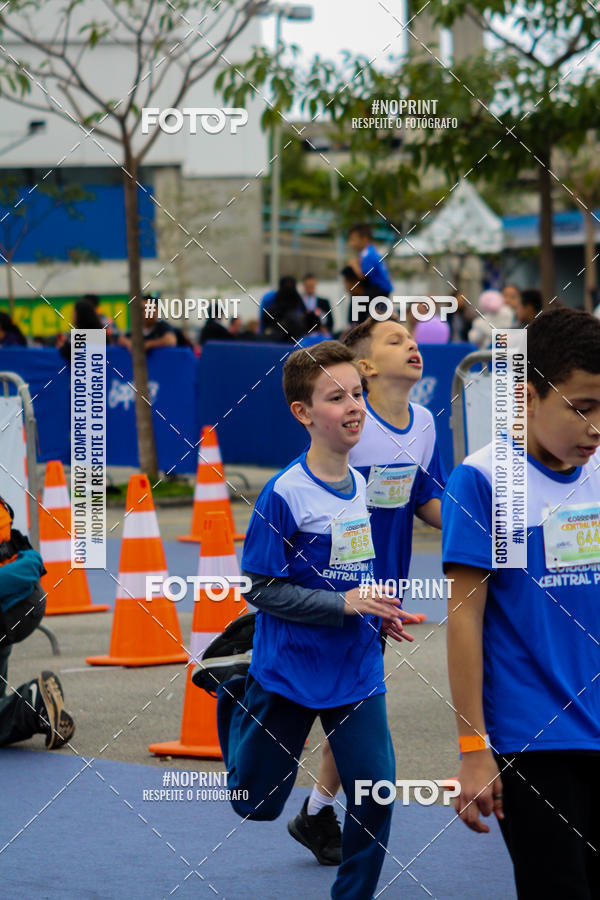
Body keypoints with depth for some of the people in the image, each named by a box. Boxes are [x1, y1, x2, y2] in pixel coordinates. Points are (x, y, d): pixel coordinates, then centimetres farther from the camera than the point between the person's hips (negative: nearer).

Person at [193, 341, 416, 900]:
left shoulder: (362, 487, 2)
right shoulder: (284, 495, -18)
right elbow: (264, 591, -16)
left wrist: (380, 615, 2)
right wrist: (346, 604, -23)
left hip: (358, 674, 5)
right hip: (289, 674, -5)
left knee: (375, 795, -5)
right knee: (256, 804, 11)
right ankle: (234, 688, 37)